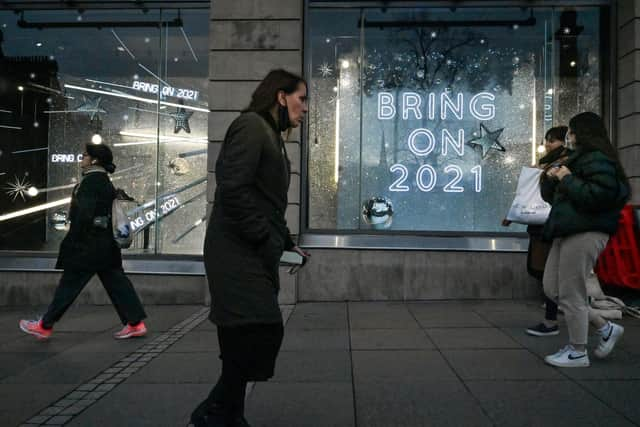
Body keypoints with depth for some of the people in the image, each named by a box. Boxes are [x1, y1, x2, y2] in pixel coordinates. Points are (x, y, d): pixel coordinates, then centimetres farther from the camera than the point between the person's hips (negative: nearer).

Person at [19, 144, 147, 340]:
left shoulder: (91, 181, -14)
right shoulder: (106, 182, 14)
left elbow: (84, 214, -20)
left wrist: (71, 241, -14)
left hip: (88, 244, -9)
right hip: (106, 244, 9)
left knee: (69, 284, 1)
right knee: (115, 282, 7)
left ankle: (45, 326, 12)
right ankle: (135, 323, 6)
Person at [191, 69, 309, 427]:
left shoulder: (272, 136, 19)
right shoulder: (251, 126, -9)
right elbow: (233, 190, -20)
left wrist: (286, 242, 10)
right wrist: (268, 240, -17)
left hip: (255, 252, 10)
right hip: (238, 251, -9)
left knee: (247, 339, 11)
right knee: (264, 331, -13)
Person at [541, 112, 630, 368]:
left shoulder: (598, 159, -8)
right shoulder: (578, 159, 23)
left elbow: (597, 195, -24)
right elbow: (551, 196, 26)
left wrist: (568, 179, -15)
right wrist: (552, 179, 6)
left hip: (585, 233, -10)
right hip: (567, 232, 10)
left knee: (571, 294, -3)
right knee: (551, 289, 11)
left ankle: (578, 353, 11)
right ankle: (606, 329, 21)